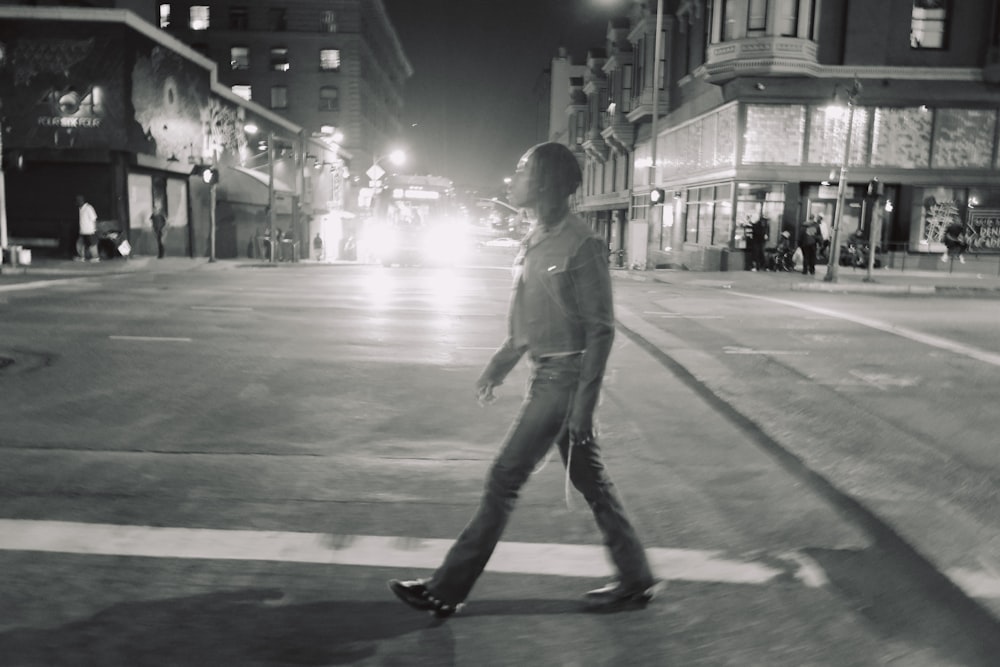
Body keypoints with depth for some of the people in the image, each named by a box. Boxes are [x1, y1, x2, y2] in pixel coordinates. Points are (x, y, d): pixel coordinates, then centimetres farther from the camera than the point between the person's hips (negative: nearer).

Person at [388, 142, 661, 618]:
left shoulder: (580, 244, -16)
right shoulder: (536, 239, 10)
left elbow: (600, 330, -17)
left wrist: (583, 402, -20)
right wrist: (502, 362, 19)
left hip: (564, 378, -9)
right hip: (545, 374, 9)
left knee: (505, 478, -2)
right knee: (589, 479, 15)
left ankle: (447, 591, 10)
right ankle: (636, 580, 28)